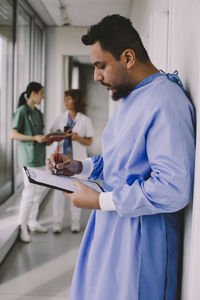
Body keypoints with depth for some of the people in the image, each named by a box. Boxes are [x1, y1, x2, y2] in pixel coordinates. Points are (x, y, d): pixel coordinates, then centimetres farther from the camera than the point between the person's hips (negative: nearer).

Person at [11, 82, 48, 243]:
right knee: (29, 193, -7)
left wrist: (46, 139, 2)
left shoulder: (37, 113, 15)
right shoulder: (22, 111, -9)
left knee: (38, 191, 12)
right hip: (29, 157, -8)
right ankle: (22, 226, 3)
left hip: (40, 157, 8)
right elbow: (13, 134, -14)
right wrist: (34, 138, -20)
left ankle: (33, 222, 23)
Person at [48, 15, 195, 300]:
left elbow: (174, 190, -30)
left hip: (140, 236, -9)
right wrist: (80, 166, 8)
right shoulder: (130, 97, 11)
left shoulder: (165, 103, -24)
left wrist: (100, 201, -22)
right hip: (111, 226, 9)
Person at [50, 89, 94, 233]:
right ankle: (57, 222, 9)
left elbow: (89, 142, 0)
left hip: (78, 160, -2)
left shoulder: (85, 120, -1)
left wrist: (78, 138, -18)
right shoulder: (61, 118, 6)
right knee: (59, 190, 0)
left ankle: (75, 222, 16)